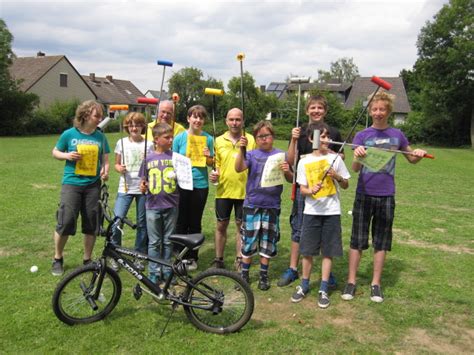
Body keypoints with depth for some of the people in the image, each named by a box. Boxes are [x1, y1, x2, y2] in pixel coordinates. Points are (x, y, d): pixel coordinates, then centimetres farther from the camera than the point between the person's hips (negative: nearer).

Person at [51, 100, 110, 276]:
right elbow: (55, 152, 10)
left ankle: (87, 260, 22)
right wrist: (67, 155, -11)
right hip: (72, 183, -2)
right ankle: (57, 259, 17)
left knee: (91, 224, 6)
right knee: (65, 222, -5)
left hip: (93, 185, 2)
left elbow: (105, 158, 10)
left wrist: (105, 170, -10)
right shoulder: (69, 134, -2)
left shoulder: (100, 136, 4)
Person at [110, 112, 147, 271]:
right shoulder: (122, 143, 5)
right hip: (125, 188, 0)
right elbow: (116, 164, 13)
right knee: (116, 221, -10)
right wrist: (119, 168, -10)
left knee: (142, 223, 8)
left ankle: (139, 256, 22)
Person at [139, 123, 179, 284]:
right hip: (153, 205, 0)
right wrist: (143, 187, -10)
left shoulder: (175, 157, 1)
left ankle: (166, 270, 22)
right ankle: (154, 272, 16)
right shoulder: (148, 158, 3)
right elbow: (144, 180, 10)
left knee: (168, 240, 10)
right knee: (154, 242, 6)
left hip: (171, 205, 0)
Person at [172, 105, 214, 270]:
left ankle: (192, 257, 21)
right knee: (181, 221, 4)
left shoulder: (208, 138, 3)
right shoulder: (179, 137, -2)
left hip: (200, 184, 1)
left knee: (195, 223, 9)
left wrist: (208, 156, -12)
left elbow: (211, 163, 9)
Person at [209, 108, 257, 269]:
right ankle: (218, 259, 23)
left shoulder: (251, 140, -2)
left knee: (241, 225, 9)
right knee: (221, 225, 10)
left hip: (244, 191, -2)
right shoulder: (219, 141, 4)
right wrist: (214, 174, -8)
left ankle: (239, 260, 22)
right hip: (223, 190, 2)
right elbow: (217, 164, 10)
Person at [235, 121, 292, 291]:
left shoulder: (280, 155, 3)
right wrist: (241, 149, -28)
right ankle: (244, 274, 19)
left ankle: (264, 275, 23)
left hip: (272, 205, 1)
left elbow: (290, 179, 4)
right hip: (252, 204, 0)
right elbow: (239, 168, -15)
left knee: (267, 241, 9)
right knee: (249, 240, 5)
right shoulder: (252, 154, 2)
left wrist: (287, 171, -18)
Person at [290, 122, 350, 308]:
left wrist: (337, 177, -15)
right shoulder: (304, 162, 0)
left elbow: (346, 185, 5)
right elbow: (302, 189, 2)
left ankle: (323, 289, 17)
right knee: (307, 250, 6)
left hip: (331, 211, 0)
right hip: (311, 211, 1)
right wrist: (311, 190, -19)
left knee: (328, 251, 5)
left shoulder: (335, 158, 0)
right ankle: (304, 285, 24)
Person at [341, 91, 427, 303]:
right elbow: (355, 169, -12)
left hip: (386, 196, 2)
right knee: (358, 239, 4)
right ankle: (351, 281, 14)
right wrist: (357, 157, -34)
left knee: (381, 240, 8)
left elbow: (411, 159, 16)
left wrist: (419, 154, -7)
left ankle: (376, 283, 20)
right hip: (364, 194, -1)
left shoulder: (397, 135, 3)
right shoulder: (362, 136, -2)